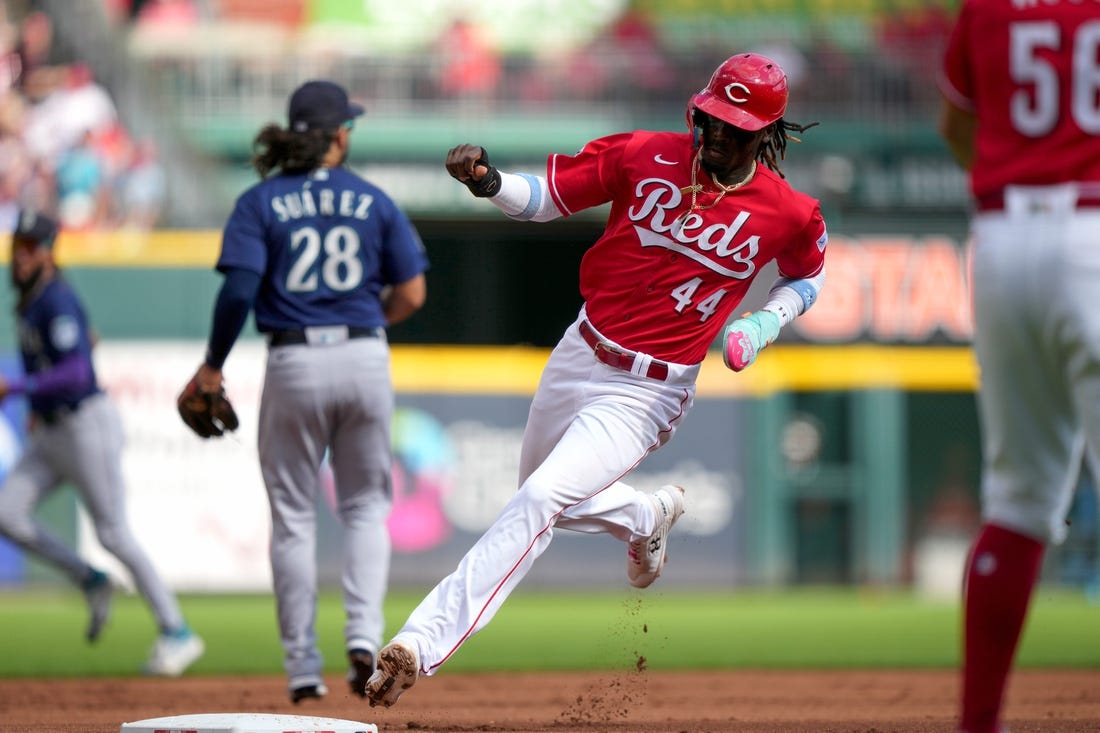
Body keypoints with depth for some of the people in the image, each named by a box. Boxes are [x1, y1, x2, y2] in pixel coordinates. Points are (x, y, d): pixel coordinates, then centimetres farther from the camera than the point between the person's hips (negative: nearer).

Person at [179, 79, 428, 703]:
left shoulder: (261, 202, -2)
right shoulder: (374, 201, 3)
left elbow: (239, 290, -11)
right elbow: (412, 293, 2)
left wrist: (213, 366, -1)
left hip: (294, 362, -1)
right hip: (365, 359, 1)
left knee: (294, 516, 8)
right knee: (366, 506, 14)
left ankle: (303, 667, 7)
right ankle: (364, 634, -6)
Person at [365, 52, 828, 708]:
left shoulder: (790, 212, -8)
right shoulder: (646, 156, -6)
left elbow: (807, 277, 14)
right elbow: (547, 197, -1)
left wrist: (764, 324, -5)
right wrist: (489, 182, -22)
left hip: (649, 392, -5)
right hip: (580, 355, 5)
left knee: (539, 503, -22)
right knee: (545, 498, 23)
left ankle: (423, 644, -26)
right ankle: (648, 517, 54)